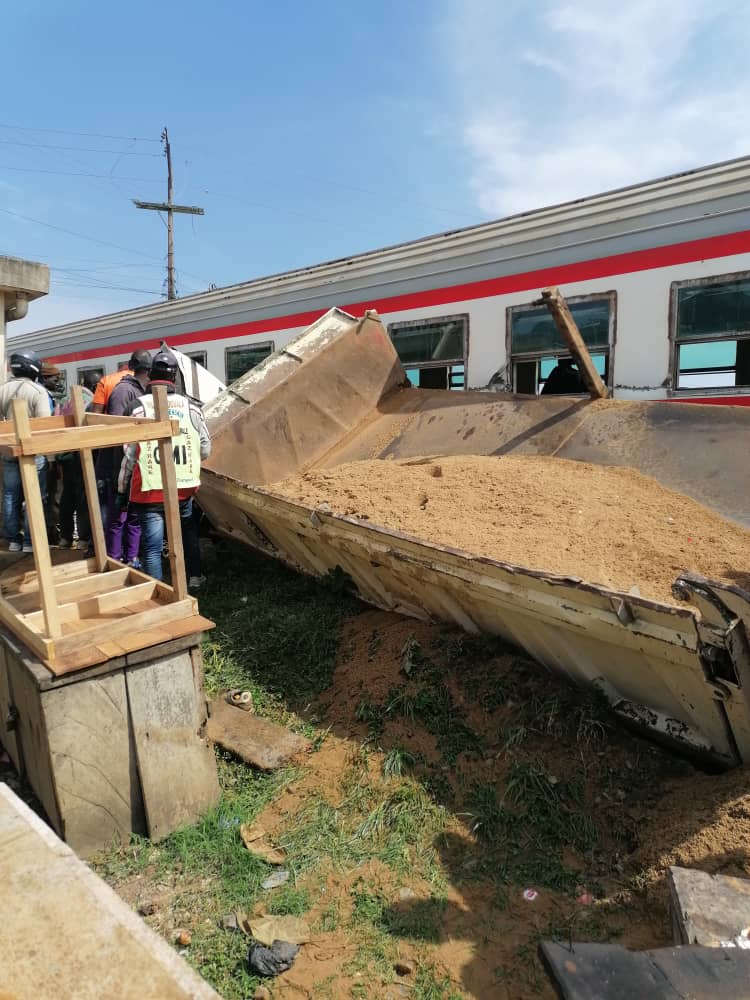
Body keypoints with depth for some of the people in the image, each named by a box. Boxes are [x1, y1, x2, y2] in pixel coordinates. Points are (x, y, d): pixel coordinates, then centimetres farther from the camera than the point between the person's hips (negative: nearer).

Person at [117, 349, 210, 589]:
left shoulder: (139, 407, -7)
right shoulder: (190, 407, -1)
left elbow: (129, 455, -4)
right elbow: (205, 449, 4)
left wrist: (122, 490, 6)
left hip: (149, 490, -3)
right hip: (183, 488, 3)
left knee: (152, 546, 2)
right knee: (188, 531, 27)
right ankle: (194, 577, 36)